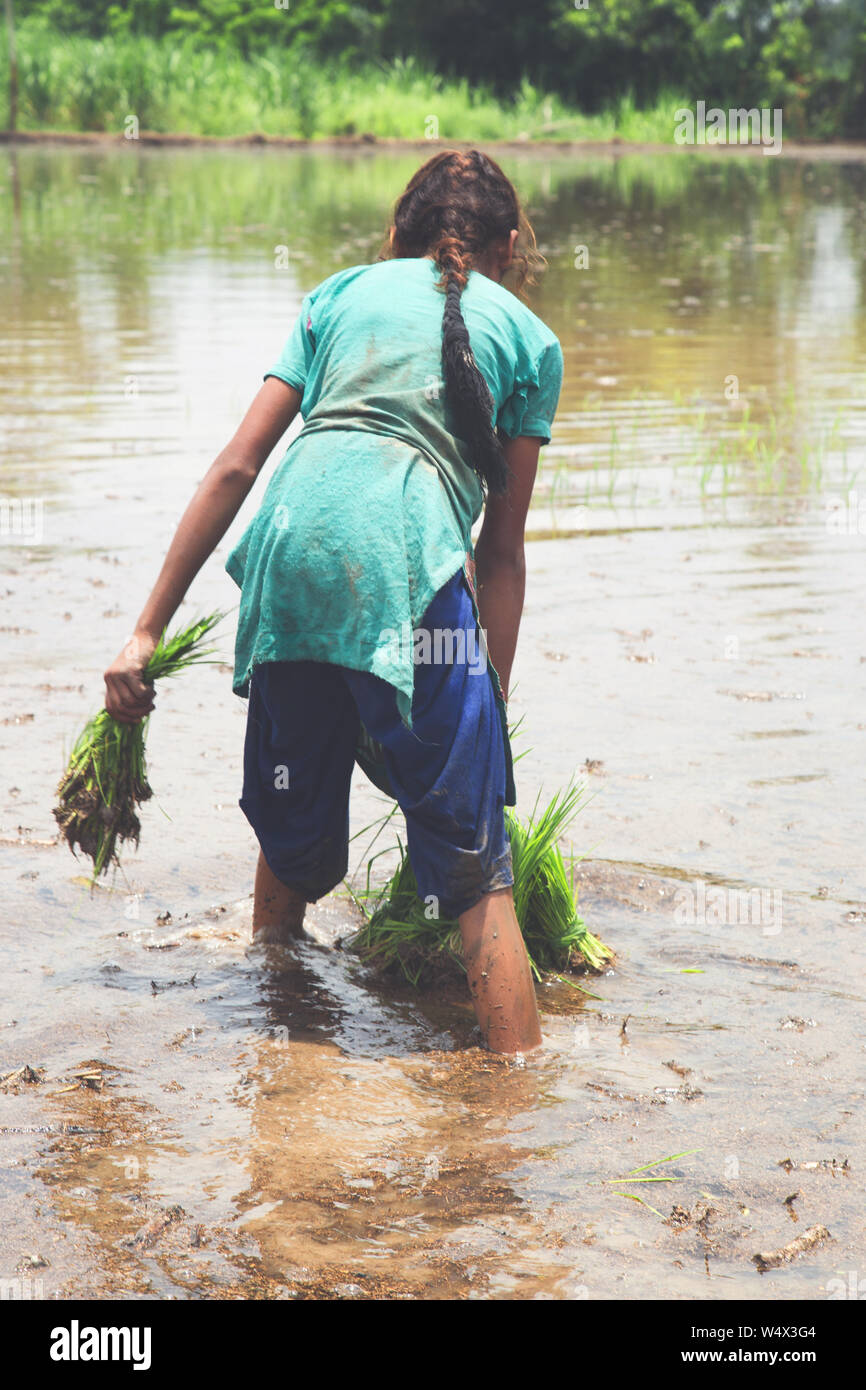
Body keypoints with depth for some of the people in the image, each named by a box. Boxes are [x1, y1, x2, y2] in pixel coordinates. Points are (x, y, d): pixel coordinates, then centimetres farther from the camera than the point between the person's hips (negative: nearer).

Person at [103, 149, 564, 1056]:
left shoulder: (341, 292, 27)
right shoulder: (527, 336, 21)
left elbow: (236, 467, 18)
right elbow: (501, 547, 17)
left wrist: (148, 632, 17)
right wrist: (493, 705, 22)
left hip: (289, 544, 4)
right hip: (404, 557, -4)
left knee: (291, 829, 23)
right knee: (475, 868, 1)